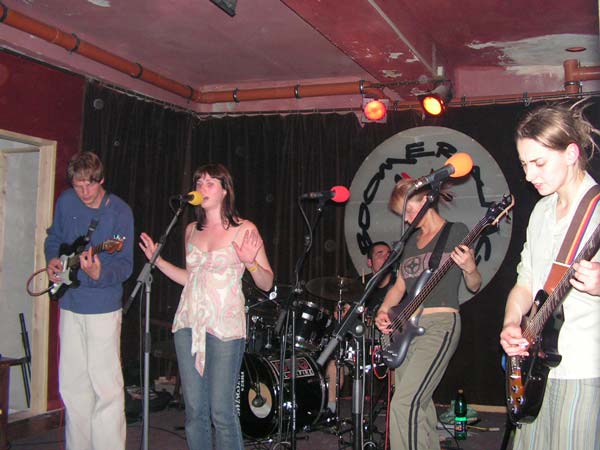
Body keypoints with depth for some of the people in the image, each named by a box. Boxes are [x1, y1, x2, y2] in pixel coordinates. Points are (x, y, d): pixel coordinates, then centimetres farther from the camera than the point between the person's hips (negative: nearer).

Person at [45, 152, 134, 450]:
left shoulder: (119, 212, -13)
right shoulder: (65, 201, 3)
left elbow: (125, 265, -15)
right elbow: (54, 237, 20)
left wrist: (99, 274, -34)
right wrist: (53, 260, 0)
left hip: (103, 308, -5)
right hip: (70, 304, 6)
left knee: (106, 386, -3)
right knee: (72, 385, 14)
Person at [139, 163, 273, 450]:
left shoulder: (244, 230, -4)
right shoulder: (192, 230, 12)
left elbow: (266, 284, -4)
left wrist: (250, 263, -22)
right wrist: (157, 260, 13)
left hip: (224, 326, -5)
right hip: (188, 323, 5)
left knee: (221, 410, -3)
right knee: (194, 409, 9)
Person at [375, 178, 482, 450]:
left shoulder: (456, 232, 0)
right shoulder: (412, 241, 19)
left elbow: (474, 286, 1)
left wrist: (469, 269, -21)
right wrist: (384, 310, 2)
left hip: (439, 325, -7)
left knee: (404, 404, -19)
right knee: (421, 403, 12)